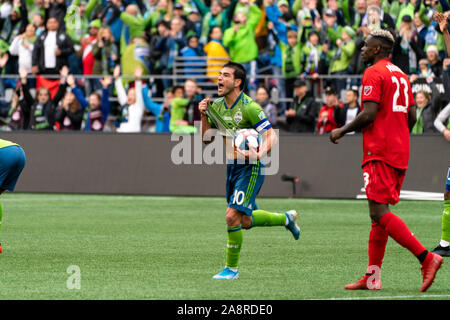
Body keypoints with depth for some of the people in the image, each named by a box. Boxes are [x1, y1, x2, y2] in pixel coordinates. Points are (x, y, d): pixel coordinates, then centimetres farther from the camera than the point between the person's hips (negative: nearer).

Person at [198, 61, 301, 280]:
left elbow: (272, 136, -21)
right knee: (245, 221, 16)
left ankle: (231, 268, -4)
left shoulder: (249, 108, -17)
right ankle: (286, 218, 41)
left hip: (250, 168, -8)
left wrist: (259, 153, -39)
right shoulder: (217, 106, 5)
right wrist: (204, 116, -6)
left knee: (232, 216, -17)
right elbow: (206, 139, 9)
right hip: (232, 166, 8)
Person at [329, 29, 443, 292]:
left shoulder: (373, 73, -9)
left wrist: (342, 131, -4)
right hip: (400, 154, 9)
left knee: (379, 213, -13)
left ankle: (426, 257, -22)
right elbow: (412, 117, 16)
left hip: (379, 153, -9)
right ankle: (372, 278, 10)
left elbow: (369, 115, -17)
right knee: (380, 213, 10)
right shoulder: (401, 75, 18)